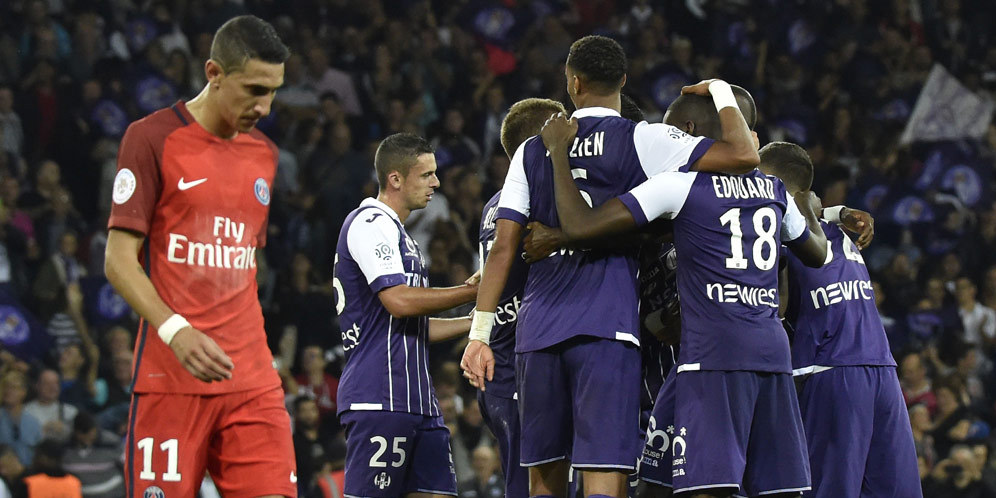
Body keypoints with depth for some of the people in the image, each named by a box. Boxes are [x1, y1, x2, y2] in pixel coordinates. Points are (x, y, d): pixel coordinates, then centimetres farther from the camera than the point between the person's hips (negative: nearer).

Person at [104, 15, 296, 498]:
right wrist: (175, 330, -23)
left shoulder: (264, 154, 16)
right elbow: (120, 260, -8)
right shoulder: (152, 138, -3)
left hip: (251, 380, 5)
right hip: (170, 377, -5)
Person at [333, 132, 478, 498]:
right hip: (380, 397, -10)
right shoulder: (370, 223, -7)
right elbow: (399, 300, -19)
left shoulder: (398, 233, 25)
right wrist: (471, 292, -9)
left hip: (417, 399, 10)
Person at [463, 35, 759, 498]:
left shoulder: (532, 151, 11)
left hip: (538, 327, 4)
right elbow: (744, 156, -11)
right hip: (605, 328, -4)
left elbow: (503, 247, 6)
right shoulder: (641, 139, -1)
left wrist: (480, 333, 9)